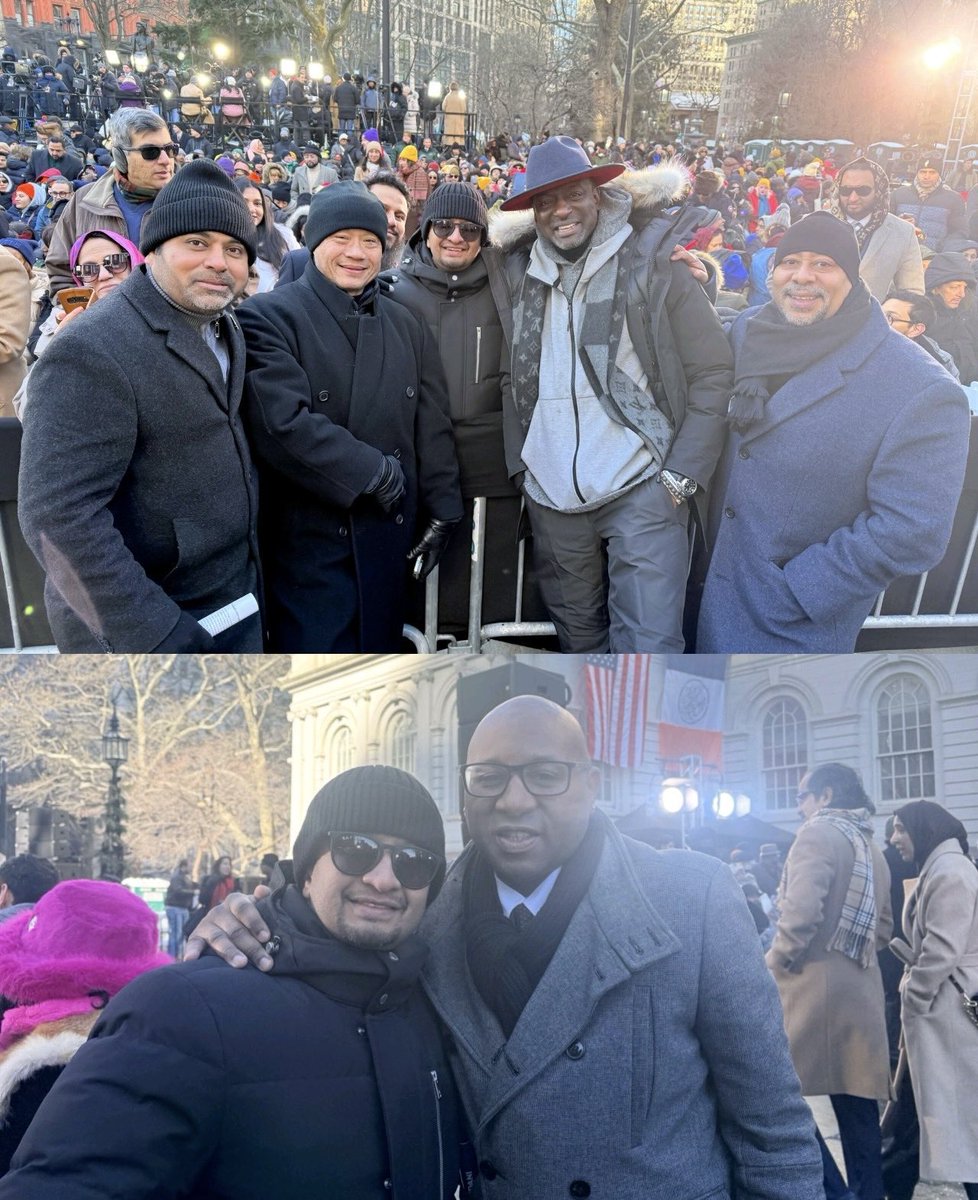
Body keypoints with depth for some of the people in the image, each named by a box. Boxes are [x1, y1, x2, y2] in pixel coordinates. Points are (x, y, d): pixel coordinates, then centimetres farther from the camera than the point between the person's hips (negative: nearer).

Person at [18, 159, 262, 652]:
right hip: (139, 629, -8)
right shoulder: (92, 353, -20)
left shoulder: (224, 329, 6)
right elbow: (60, 516, -26)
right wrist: (157, 635, -28)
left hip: (237, 605, 8)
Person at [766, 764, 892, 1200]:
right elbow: (883, 925, 22)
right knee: (856, 1100, 9)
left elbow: (801, 910, -21)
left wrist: (777, 961, -8)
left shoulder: (819, 833, -9)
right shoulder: (871, 847, 17)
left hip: (814, 986, -8)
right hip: (859, 989, 8)